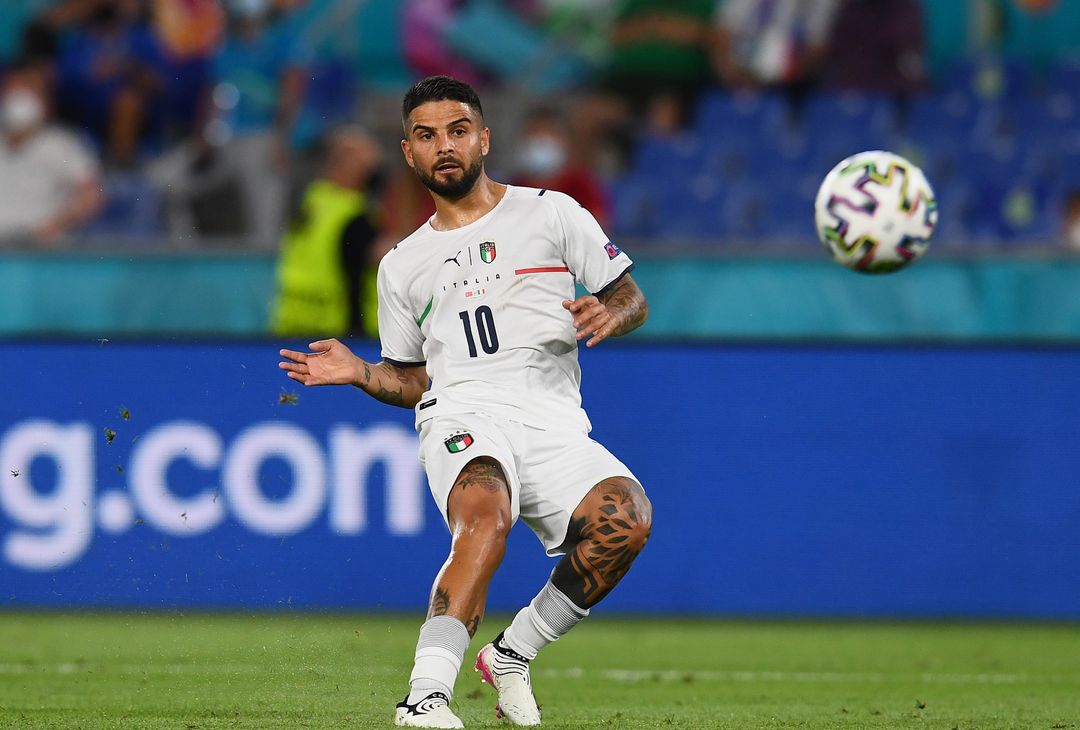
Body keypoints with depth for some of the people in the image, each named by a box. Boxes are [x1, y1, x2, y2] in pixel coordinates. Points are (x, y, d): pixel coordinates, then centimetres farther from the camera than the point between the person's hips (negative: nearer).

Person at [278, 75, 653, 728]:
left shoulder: (553, 214, 16)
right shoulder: (403, 265, 23)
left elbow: (632, 297, 15)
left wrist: (608, 313, -8)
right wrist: (359, 373, 7)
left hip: (554, 422, 1)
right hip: (461, 412, 0)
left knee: (626, 518, -29)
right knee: (486, 516, -36)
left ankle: (513, 653, -10)